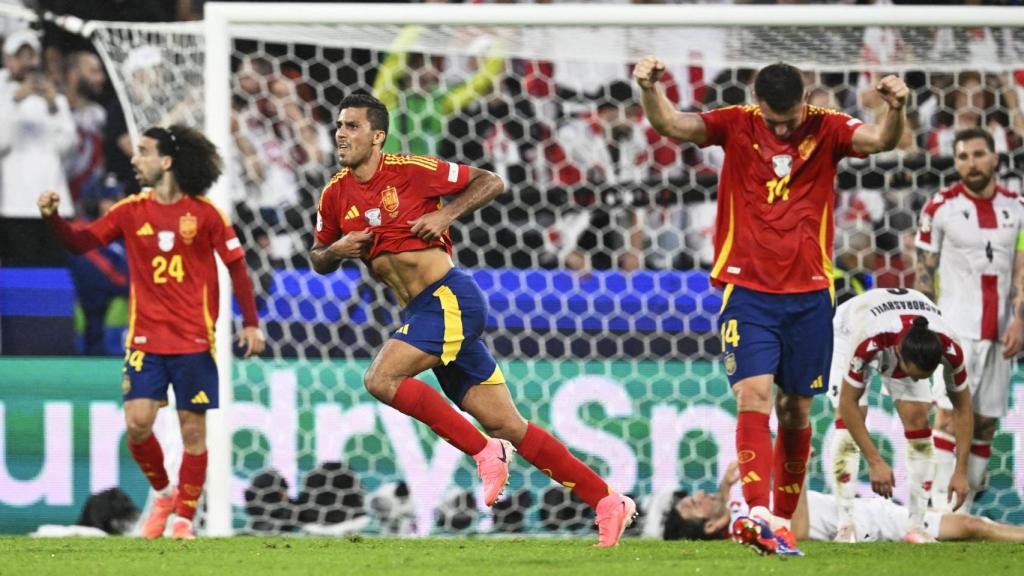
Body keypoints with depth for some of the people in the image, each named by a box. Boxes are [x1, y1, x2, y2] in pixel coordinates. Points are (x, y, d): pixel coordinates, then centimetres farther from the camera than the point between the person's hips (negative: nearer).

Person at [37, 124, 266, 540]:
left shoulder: (204, 213, -3)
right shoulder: (131, 211, 5)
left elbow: (237, 266, 1)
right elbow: (80, 242, 5)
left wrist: (251, 324, -4)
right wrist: (53, 217, -14)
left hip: (193, 339, -2)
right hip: (146, 338, 2)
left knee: (193, 428, -1)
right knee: (137, 422, -9)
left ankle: (184, 517, 9)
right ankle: (163, 493, 16)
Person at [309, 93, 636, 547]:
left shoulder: (409, 170, -7)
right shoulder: (335, 196, 10)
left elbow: (490, 182, 0)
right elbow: (318, 259, 22)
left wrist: (446, 216, -12)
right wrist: (337, 251, 1)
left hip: (450, 299, -7)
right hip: (420, 313, 7)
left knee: (381, 379, -21)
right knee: (506, 426, 3)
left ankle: (485, 451, -11)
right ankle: (606, 501, 7)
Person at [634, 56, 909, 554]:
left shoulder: (826, 130, 1)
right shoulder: (736, 126, 0)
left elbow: (880, 140, -15)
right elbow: (670, 125, -11)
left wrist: (896, 110, -36)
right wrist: (650, 90, -31)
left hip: (808, 293, 2)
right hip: (747, 289, -2)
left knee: (795, 410, 8)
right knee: (754, 396, -17)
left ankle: (783, 519, 20)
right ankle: (759, 512, -29)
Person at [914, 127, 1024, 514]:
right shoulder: (940, 208, -2)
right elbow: (924, 270, 0)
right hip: (957, 327, -4)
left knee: (986, 420, 4)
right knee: (950, 412, -15)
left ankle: (965, 505, 9)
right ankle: (941, 504, -17)